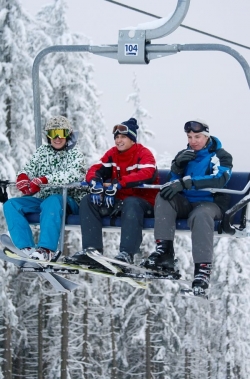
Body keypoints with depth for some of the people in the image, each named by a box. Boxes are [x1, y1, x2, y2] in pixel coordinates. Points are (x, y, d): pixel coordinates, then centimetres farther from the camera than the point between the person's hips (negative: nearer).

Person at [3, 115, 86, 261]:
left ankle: (47, 250, -45)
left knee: (52, 202, -39)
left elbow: (72, 175, -19)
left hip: (69, 201, -6)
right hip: (43, 199, 6)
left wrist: (43, 180, -30)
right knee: (11, 205, -15)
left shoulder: (75, 154, 0)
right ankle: (26, 248, -29)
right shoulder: (42, 151, 16)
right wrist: (23, 177, -18)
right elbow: (30, 168, 8)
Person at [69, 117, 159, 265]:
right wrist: (95, 182, -23)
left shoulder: (144, 153, -8)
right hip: (118, 201, 6)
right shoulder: (112, 154, 10)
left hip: (143, 201, -6)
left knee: (131, 204, -39)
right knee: (88, 201, -11)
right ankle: (91, 249, -21)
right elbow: (95, 170, 4)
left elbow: (146, 174, -27)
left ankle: (127, 253, -46)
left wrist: (118, 184, -37)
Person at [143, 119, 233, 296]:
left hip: (210, 203, -5)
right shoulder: (185, 155, 16)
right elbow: (173, 182, 11)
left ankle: (203, 269, -45)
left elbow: (219, 179, -22)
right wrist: (177, 165, -11)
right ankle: (164, 252, -32)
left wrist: (185, 182, -32)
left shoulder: (220, 156, -2)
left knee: (200, 215, -38)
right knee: (164, 198, -22)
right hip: (185, 202, 5)